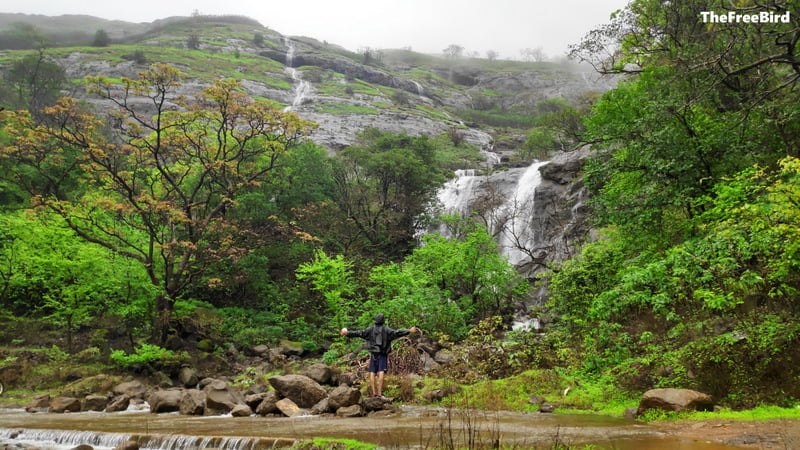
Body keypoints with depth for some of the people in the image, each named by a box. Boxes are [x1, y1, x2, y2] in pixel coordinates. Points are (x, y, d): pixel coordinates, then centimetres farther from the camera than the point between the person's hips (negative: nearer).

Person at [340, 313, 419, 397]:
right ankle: (379, 393, -14)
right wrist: (409, 331, -13)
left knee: (372, 373, 4)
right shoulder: (386, 329, -1)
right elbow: (396, 333, -12)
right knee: (381, 373, -8)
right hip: (383, 354, -2)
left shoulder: (371, 329, 6)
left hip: (373, 354, 2)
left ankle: (374, 392, -1)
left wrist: (347, 333, 19)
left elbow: (359, 333, 8)